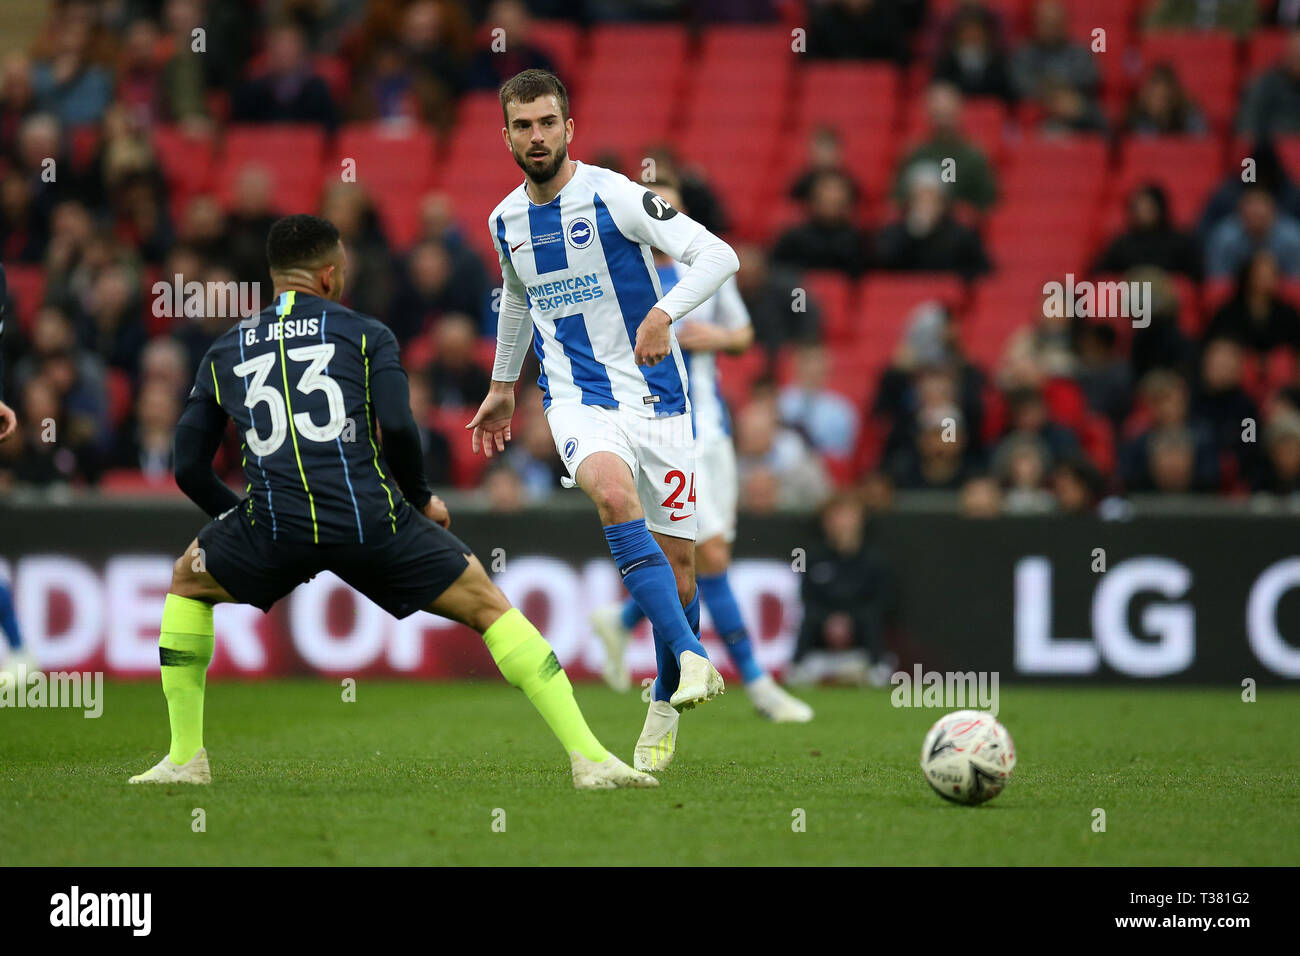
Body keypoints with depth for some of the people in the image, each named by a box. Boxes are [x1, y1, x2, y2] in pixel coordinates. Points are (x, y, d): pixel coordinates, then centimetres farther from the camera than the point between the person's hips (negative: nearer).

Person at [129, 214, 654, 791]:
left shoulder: (222, 354, 21)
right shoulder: (366, 335, 13)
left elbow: (189, 468, 18)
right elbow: (398, 428, -3)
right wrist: (421, 499, 14)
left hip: (275, 525, 2)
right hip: (370, 519, -2)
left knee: (187, 583, 31)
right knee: (487, 606, 11)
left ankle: (185, 759, 24)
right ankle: (589, 759, 0)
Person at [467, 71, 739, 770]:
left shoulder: (613, 195, -9)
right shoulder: (506, 221, 7)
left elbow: (718, 255, -16)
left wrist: (664, 313, -31)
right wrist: (502, 386, 36)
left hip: (655, 396, -2)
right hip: (576, 400, 2)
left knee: (677, 561, 1)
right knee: (615, 495, -31)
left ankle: (667, 699, 24)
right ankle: (692, 656, -39)